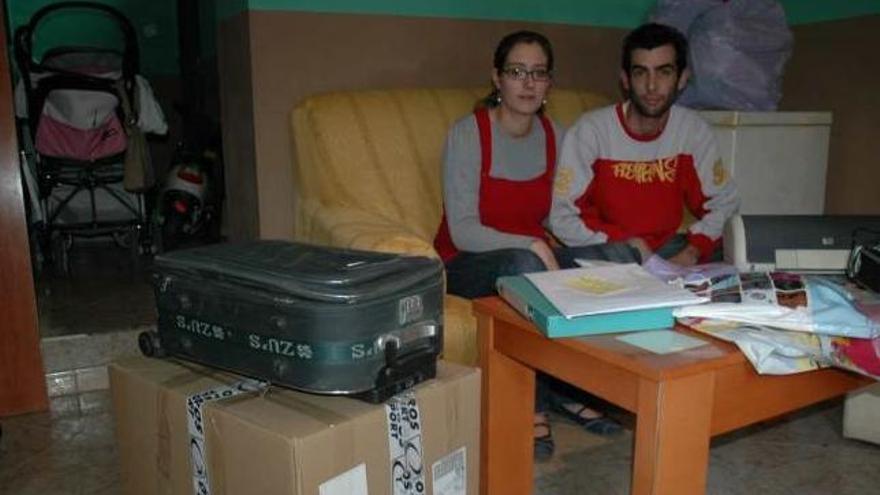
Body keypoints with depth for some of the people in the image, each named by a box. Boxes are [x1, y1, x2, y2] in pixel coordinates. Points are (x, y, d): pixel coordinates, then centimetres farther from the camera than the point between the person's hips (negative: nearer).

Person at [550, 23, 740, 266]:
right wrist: (629, 244, -23)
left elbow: (723, 201, 4)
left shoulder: (694, 129, -4)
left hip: (666, 248, 4)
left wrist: (692, 252, -13)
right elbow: (563, 218, -16)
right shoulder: (590, 130, -16)